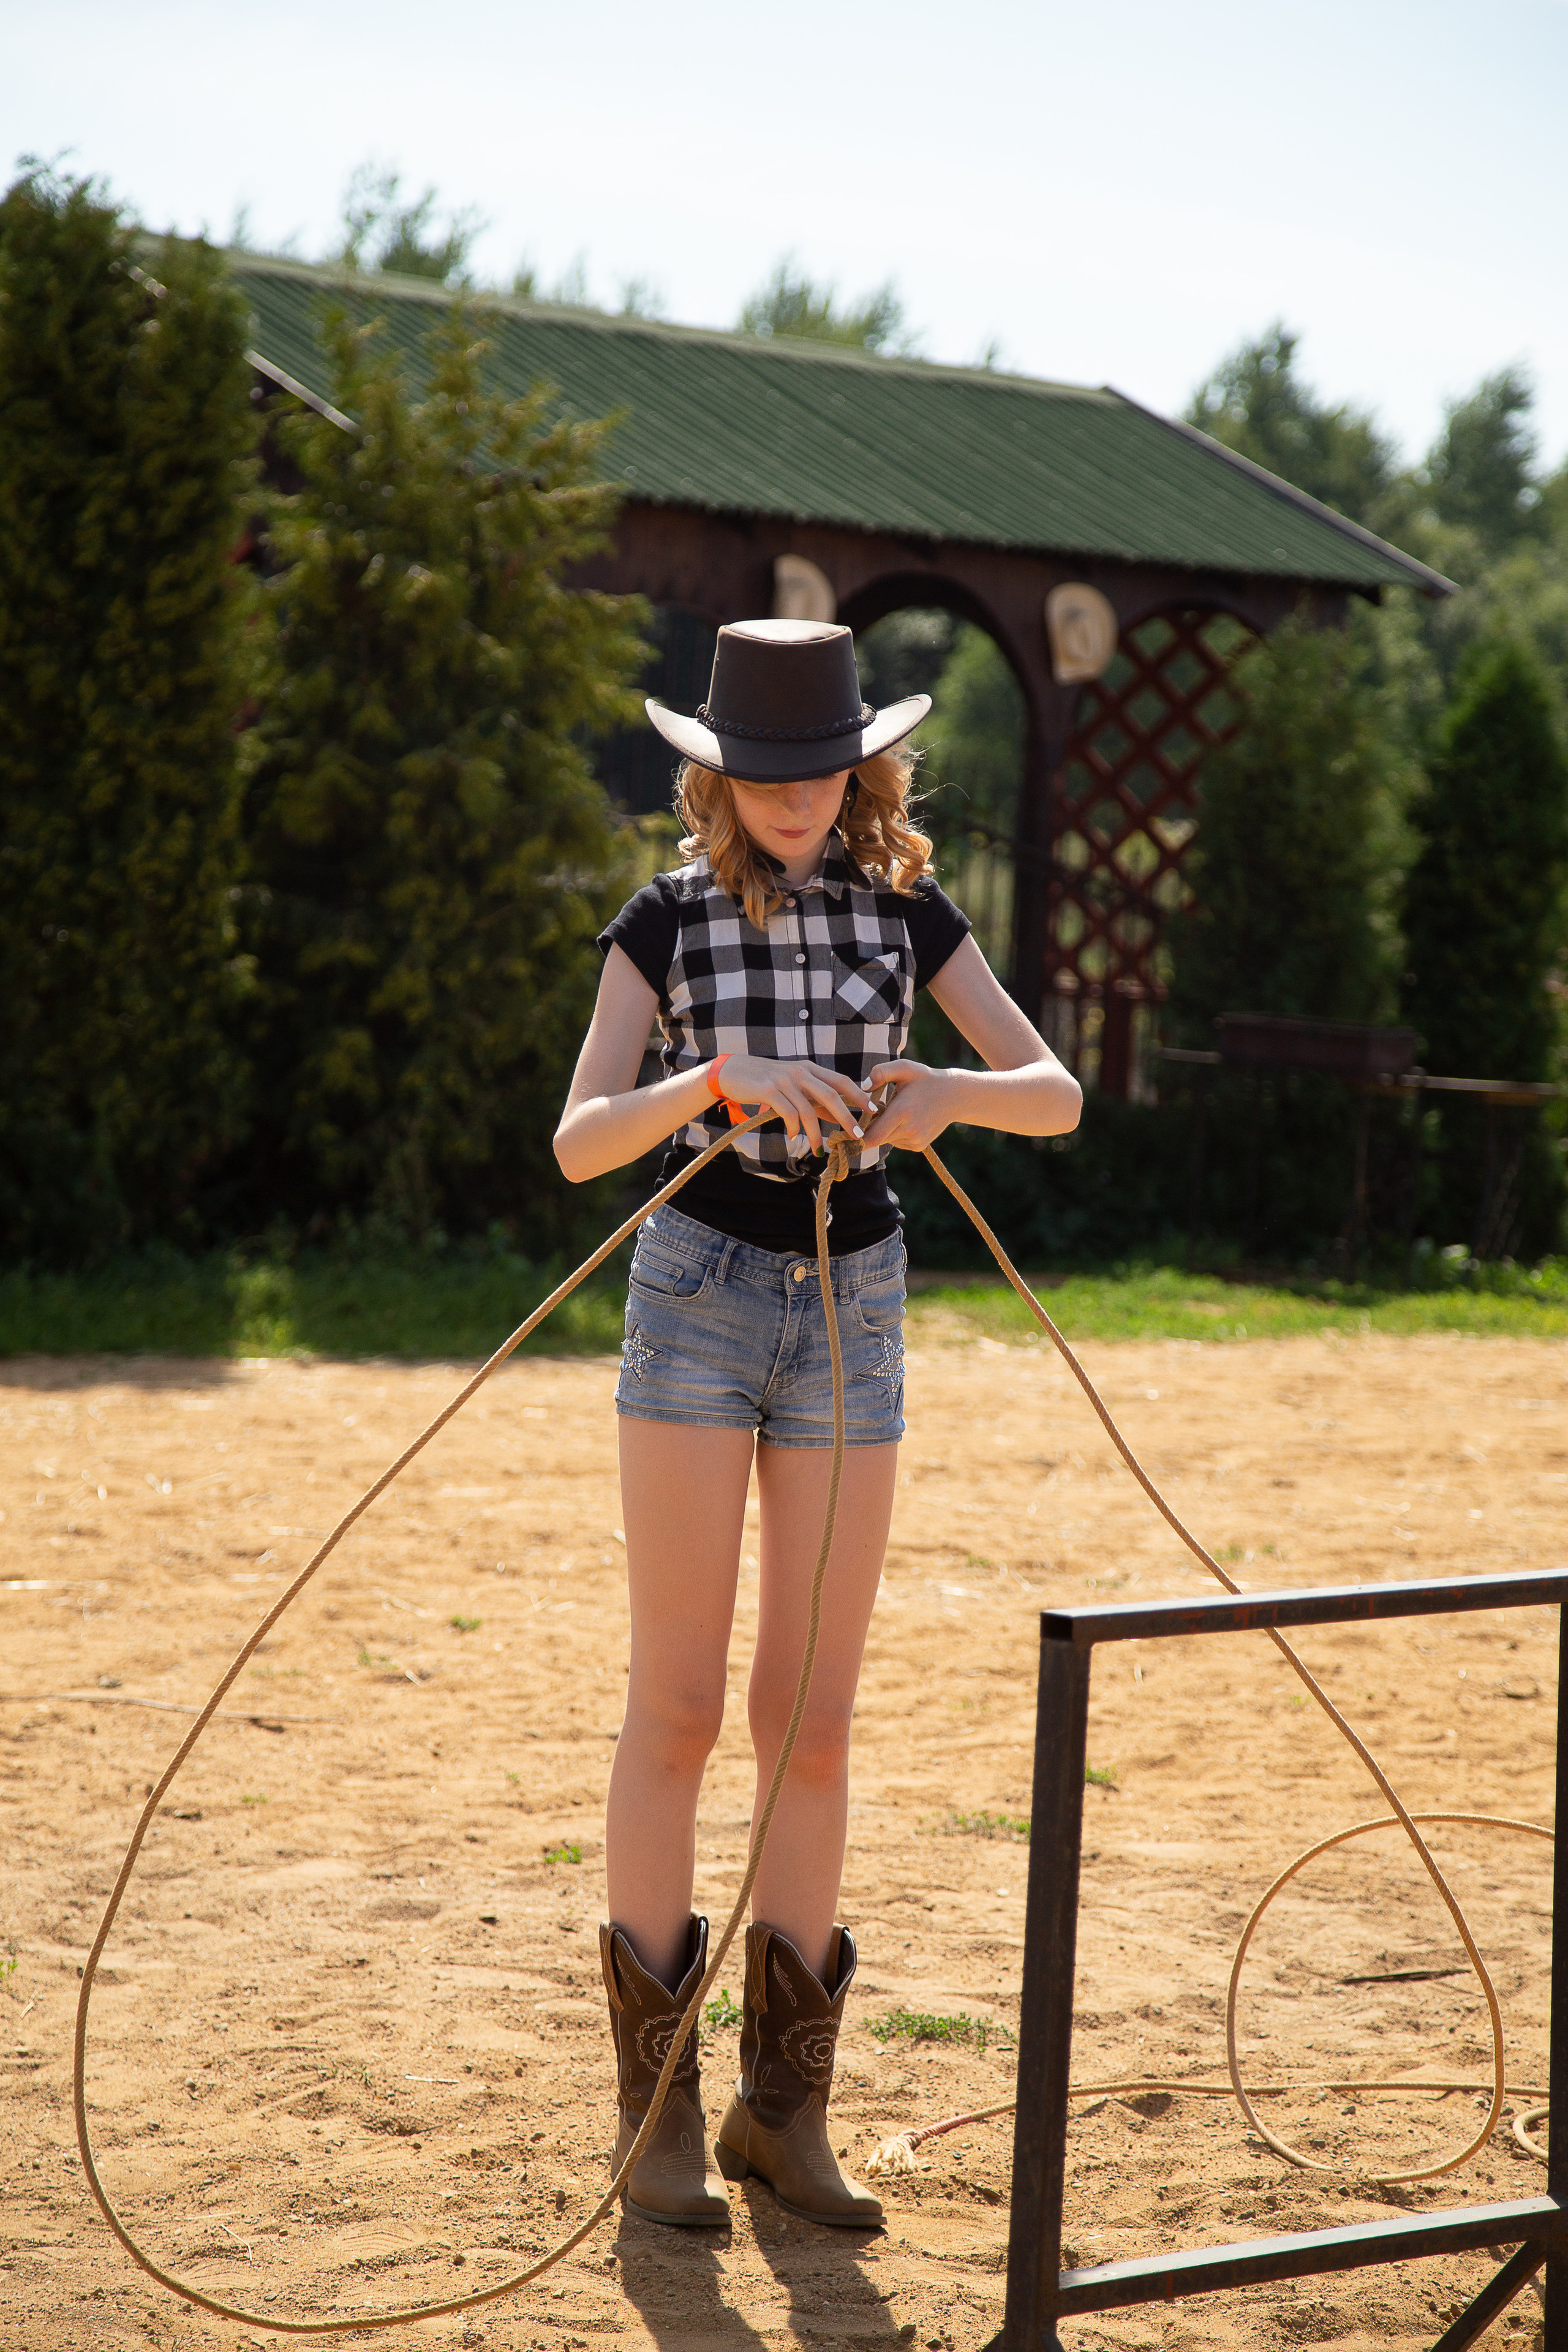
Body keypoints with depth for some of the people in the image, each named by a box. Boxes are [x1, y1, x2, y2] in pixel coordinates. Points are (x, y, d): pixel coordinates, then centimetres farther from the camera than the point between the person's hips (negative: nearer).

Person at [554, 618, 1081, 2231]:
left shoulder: (904, 916, 5)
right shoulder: (669, 919, -2)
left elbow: (1057, 1097, -1)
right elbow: (580, 1142, -11)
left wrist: (949, 1093, -22)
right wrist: (723, 1077, -28)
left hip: (853, 1311, 3)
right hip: (700, 1293, -2)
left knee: (814, 1718, 5)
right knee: (677, 1706, -2)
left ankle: (783, 2102, 14)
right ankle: (654, 2101, 7)